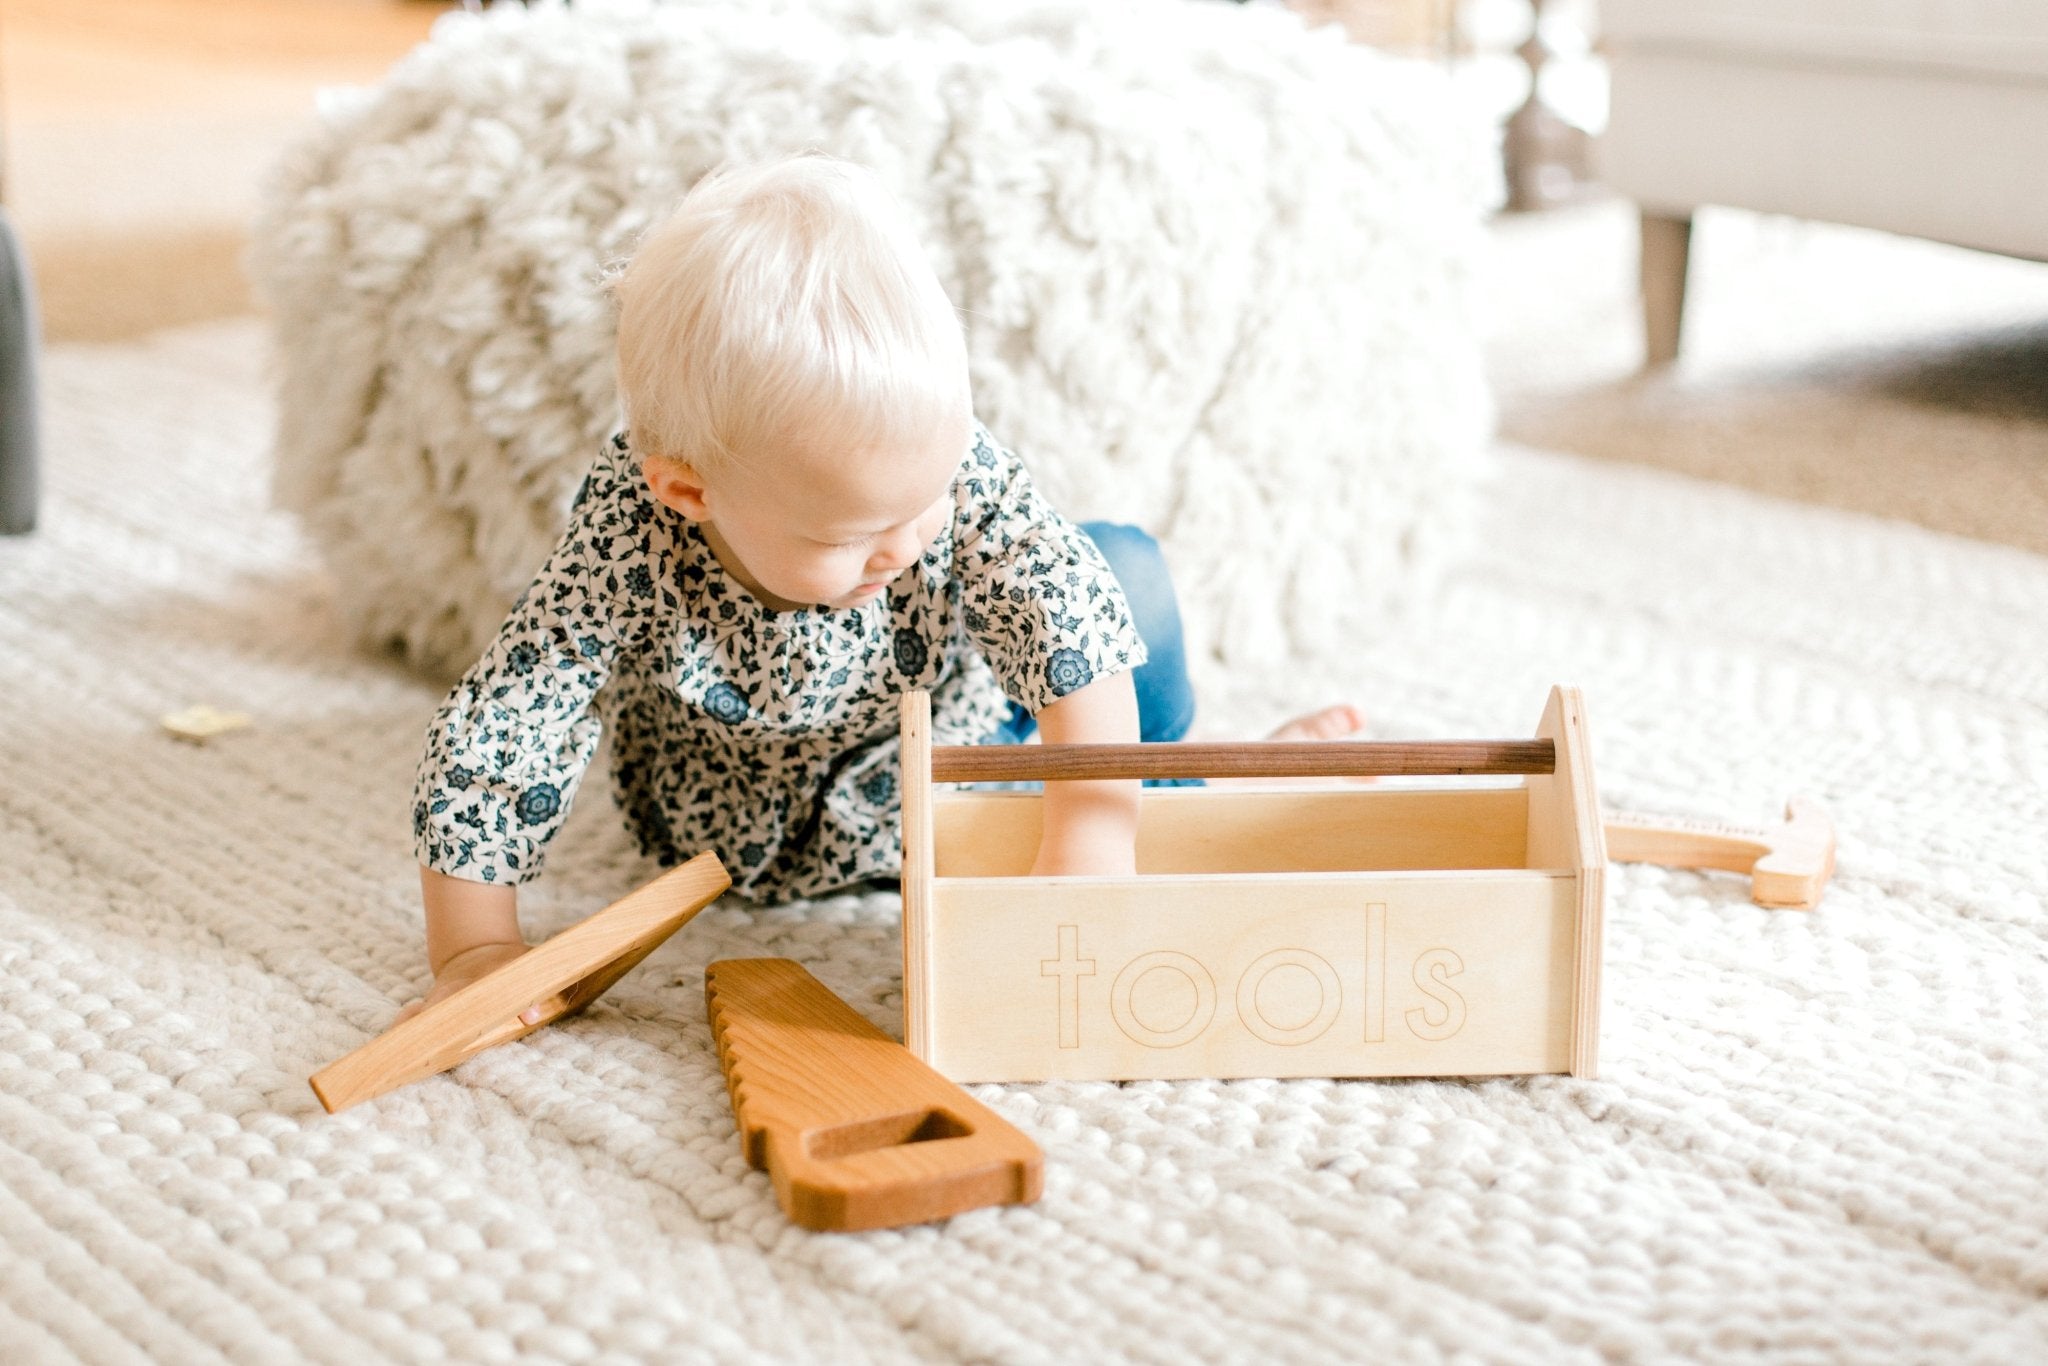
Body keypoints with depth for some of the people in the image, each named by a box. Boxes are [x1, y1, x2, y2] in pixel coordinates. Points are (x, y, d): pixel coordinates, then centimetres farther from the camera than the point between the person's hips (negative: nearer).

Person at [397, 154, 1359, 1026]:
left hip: (953, 714, -1)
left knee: (1127, 569, -16)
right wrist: (476, 955, -34)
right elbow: (480, 753, -34)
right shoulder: (628, 557, -40)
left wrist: (1096, 829, -45)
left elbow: (1075, 619, -36)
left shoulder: (944, 459, -35)